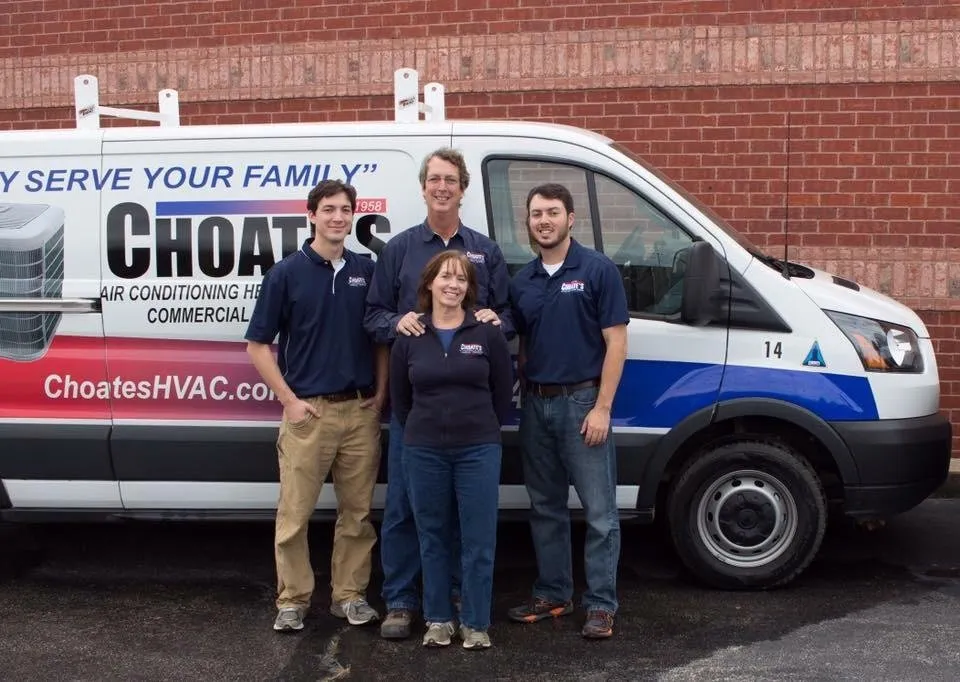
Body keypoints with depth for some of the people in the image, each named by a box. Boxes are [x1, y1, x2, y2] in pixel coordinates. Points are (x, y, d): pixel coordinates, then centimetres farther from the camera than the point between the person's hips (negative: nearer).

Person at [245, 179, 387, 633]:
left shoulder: (366, 271, 8)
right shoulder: (287, 273, -2)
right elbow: (258, 345, -1)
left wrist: (380, 393, 5)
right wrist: (290, 400, -6)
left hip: (361, 410, 3)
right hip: (308, 411, -3)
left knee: (357, 511, 9)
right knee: (295, 512, 2)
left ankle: (350, 595, 21)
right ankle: (292, 601, 14)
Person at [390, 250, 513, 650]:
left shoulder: (488, 334, -1)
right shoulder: (409, 338, 2)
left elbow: (503, 392, 6)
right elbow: (399, 398, 11)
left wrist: (482, 431, 7)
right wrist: (421, 433, 10)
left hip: (478, 450, -1)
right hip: (424, 452, 1)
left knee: (478, 540, 1)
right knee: (433, 538, 10)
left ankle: (475, 624, 12)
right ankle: (438, 620, 22)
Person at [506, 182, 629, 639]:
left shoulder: (598, 270, -6)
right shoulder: (521, 282, 10)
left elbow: (615, 343, -9)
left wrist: (602, 407, -14)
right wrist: (523, 396, 6)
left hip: (581, 400, -5)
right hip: (535, 404, 6)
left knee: (599, 510, -1)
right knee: (545, 508, 13)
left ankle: (601, 604, 7)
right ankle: (552, 594, 24)